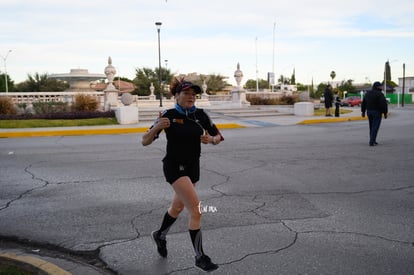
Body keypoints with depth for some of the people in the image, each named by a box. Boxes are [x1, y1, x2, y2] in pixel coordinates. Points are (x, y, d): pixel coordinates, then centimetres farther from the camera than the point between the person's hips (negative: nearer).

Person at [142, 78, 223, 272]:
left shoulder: (201, 115, -1)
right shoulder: (168, 116, -12)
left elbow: (218, 137, 6)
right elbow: (145, 141, -10)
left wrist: (211, 139, -18)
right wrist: (157, 127, -29)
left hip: (193, 167, 6)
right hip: (174, 167, -6)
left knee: (178, 207, 23)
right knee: (196, 210, -14)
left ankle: (160, 236, 50)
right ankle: (200, 257, 1)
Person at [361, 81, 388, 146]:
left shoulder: (367, 93, 9)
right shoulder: (380, 94, -13)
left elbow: (363, 103, 13)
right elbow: (384, 104, -17)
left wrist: (363, 112, 18)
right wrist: (385, 113, -10)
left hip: (369, 112, 7)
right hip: (377, 112, -7)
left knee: (372, 127, 16)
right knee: (375, 127, -4)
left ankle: (373, 141, 22)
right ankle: (371, 142, -8)